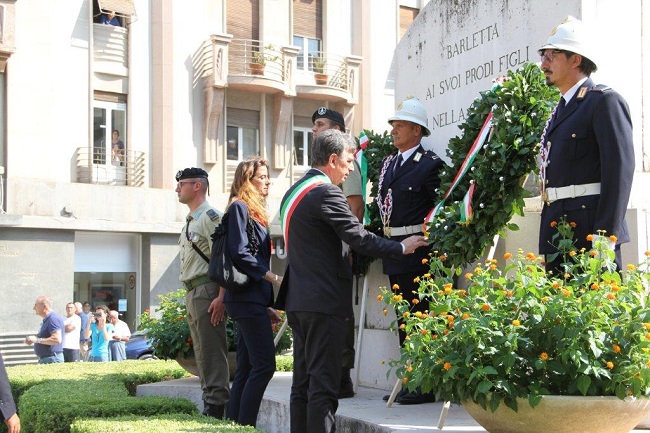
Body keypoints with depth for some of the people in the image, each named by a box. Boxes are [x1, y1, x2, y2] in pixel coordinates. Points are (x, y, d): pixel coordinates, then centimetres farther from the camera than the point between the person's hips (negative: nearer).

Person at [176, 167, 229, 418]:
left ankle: (216, 406, -6)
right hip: (192, 292, 10)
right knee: (201, 351, 14)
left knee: (212, 351, -8)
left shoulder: (209, 216, -11)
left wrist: (221, 297, -23)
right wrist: (190, 295, 19)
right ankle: (209, 401, 21)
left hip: (207, 291, -10)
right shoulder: (191, 221, 19)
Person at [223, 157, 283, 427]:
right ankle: (245, 426, -10)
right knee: (264, 365, -13)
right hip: (247, 297, -9)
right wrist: (273, 278, -16)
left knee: (246, 370, 7)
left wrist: (267, 305, 18)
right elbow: (239, 253, -15)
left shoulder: (254, 212, 22)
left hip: (253, 299, 9)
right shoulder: (239, 207, -5)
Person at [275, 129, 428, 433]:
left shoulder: (294, 191, 16)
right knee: (323, 383, -6)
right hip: (324, 300, -9)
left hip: (297, 299, 10)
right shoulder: (326, 192, -14)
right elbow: (359, 238, -16)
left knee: (303, 382, 13)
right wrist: (401, 247, -4)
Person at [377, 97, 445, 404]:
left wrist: (427, 241, -14)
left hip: (418, 253, -9)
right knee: (403, 318, 14)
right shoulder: (388, 163, 15)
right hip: (393, 250, 9)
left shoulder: (429, 164, -9)